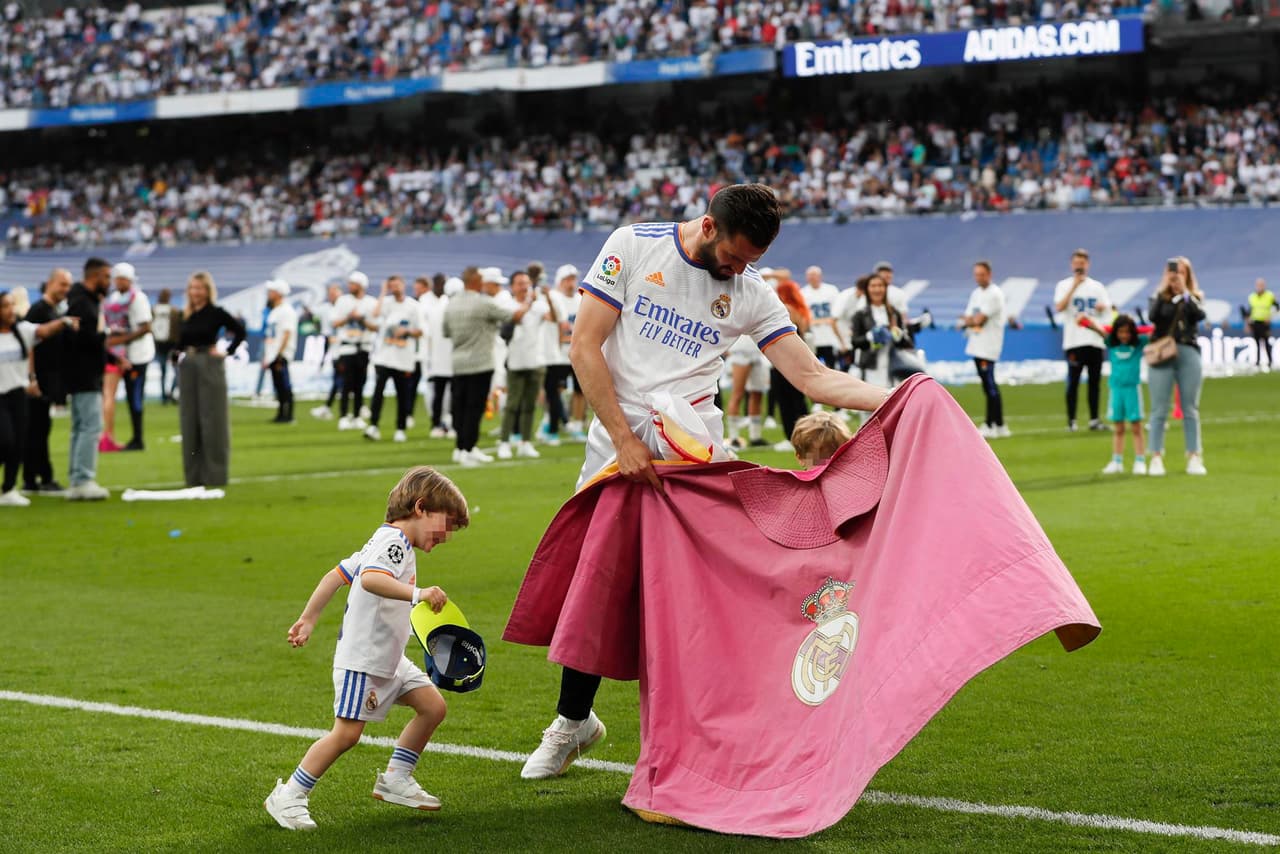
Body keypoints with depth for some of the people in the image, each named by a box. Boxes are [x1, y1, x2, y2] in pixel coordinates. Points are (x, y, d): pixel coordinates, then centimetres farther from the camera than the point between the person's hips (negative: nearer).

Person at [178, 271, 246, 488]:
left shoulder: (216, 313, -4)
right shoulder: (184, 316, 10)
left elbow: (240, 331, -1)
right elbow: (179, 342, 16)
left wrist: (227, 352, -8)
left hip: (210, 366, -5)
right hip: (187, 368, 5)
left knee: (212, 421, -2)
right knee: (189, 421, 5)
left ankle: (214, 474, 3)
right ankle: (194, 475, 11)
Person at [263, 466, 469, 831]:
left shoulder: (391, 543, 15)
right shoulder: (392, 541, -17)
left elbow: (336, 574, 18)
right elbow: (370, 579, -38)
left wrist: (308, 619, 20)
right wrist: (417, 593, -47)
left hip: (388, 659, 11)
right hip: (360, 659, -11)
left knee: (433, 706, 7)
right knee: (347, 732, -11)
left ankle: (395, 780, 19)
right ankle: (288, 798, 0)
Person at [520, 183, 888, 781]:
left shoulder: (751, 293, 5)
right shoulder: (634, 247, -1)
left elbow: (814, 378, 2)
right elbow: (584, 346, -4)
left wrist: (898, 398, -12)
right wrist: (625, 440, -11)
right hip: (615, 445, 0)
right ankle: (573, 720, 24)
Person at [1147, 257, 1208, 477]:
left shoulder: (1194, 297, 11)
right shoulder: (1160, 297, 9)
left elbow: (1199, 315, -9)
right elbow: (1152, 317, -10)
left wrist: (1184, 292, -10)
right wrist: (1163, 290, -12)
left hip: (1188, 353, 1)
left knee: (1190, 410, 4)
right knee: (1159, 410, -2)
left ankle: (1194, 458, 7)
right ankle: (1156, 458, -1)